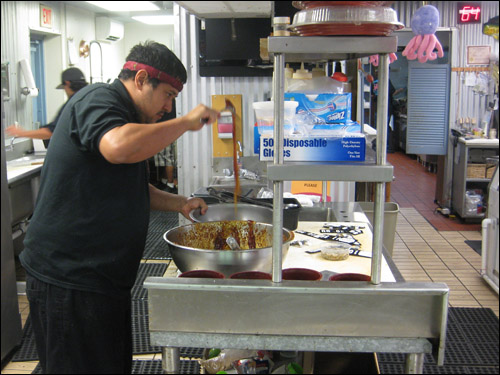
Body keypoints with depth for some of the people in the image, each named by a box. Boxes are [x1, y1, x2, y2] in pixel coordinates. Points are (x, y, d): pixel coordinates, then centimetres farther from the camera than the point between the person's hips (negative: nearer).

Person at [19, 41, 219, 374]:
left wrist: (178, 203, 14)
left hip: (101, 278, 10)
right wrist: (186, 122, -24)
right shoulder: (98, 99, -13)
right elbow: (118, 146, -37)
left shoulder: (126, 117, 19)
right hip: (67, 280, -10)